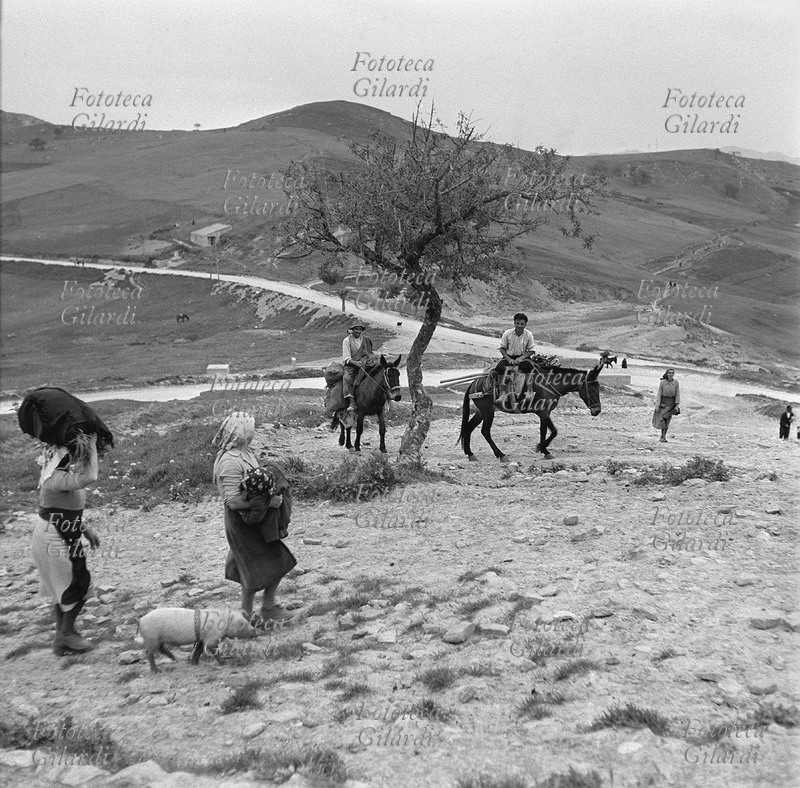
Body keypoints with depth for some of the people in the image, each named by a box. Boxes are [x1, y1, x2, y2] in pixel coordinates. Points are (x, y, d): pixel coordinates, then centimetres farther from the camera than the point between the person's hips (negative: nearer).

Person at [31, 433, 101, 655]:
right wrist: (91, 445, -37)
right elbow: (90, 477, -49)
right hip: (55, 542, -10)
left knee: (64, 587, 21)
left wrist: (85, 530, 14)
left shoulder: (62, 473, 2)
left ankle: (62, 638, 35)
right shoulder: (56, 479, -30)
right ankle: (66, 633, 23)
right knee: (79, 586, 6)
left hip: (58, 538, 10)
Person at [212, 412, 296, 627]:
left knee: (278, 563, 14)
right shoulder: (231, 462, -24)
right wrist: (267, 501, -28)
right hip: (242, 522, -9)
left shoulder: (247, 453, 5)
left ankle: (268, 606, 28)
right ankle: (247, 615, 19)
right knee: (255, 571, 3)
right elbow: (232, 500, -28)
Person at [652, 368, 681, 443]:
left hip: (671, 403, 1)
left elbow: (677, 394, -2)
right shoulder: (662, 382, -9)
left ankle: (663, 436, 3)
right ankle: (663, 435, 12)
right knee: (662, 419, -3)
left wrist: (677, 405, -8)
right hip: (663, 402, -1)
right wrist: (657, 405, -12)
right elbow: (659, 394, -8)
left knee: (667, 419, -6)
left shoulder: (676, 383, -5)